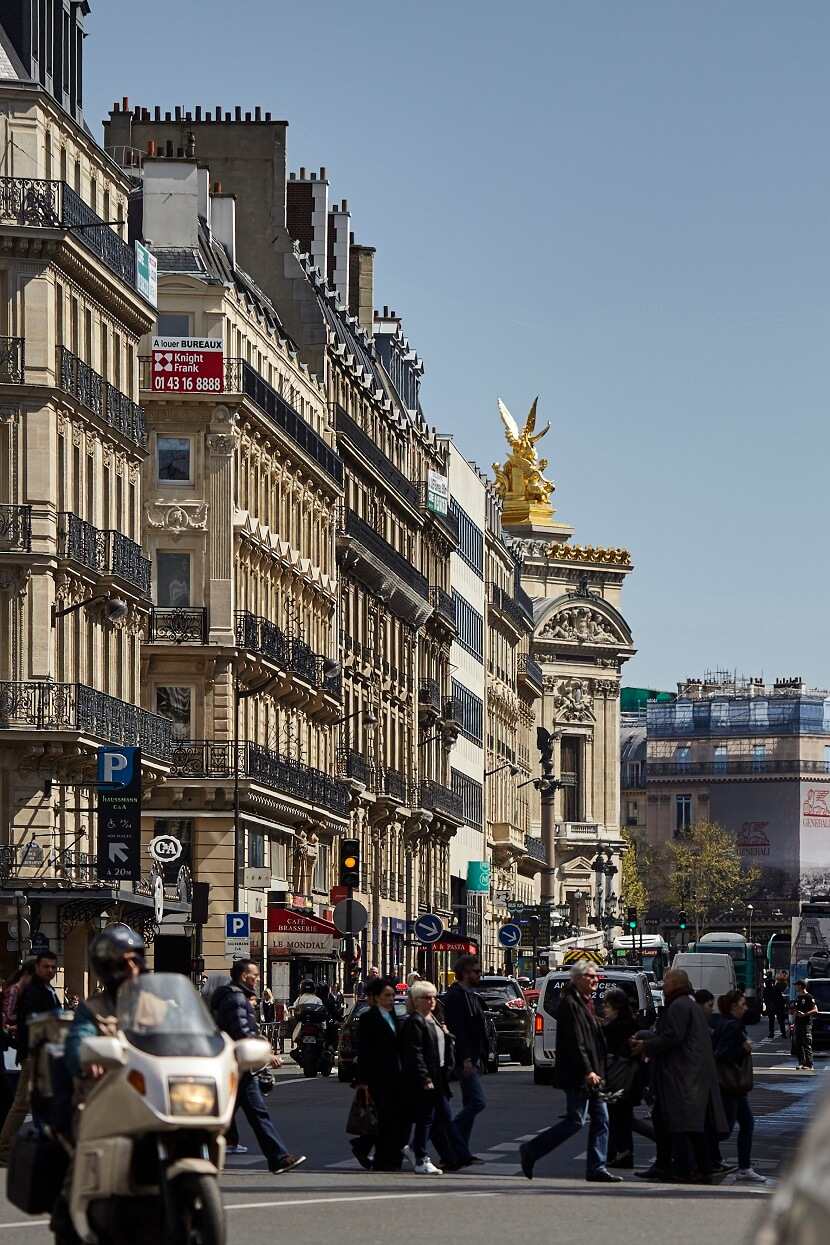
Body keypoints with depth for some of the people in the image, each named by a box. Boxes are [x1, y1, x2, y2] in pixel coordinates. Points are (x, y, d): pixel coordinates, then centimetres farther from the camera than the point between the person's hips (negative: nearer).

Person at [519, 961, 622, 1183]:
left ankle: (596, 1168, 8)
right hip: (578, 1077, -10)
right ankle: (530, 1151, 3)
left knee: (601, 1120, 6)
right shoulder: (570, 1004, -15)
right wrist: (587, 1072, -25)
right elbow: (575, 1042, -21)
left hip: (591, 1075, 10)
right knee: (575, 1121, -7)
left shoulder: (585, 1002, 18)